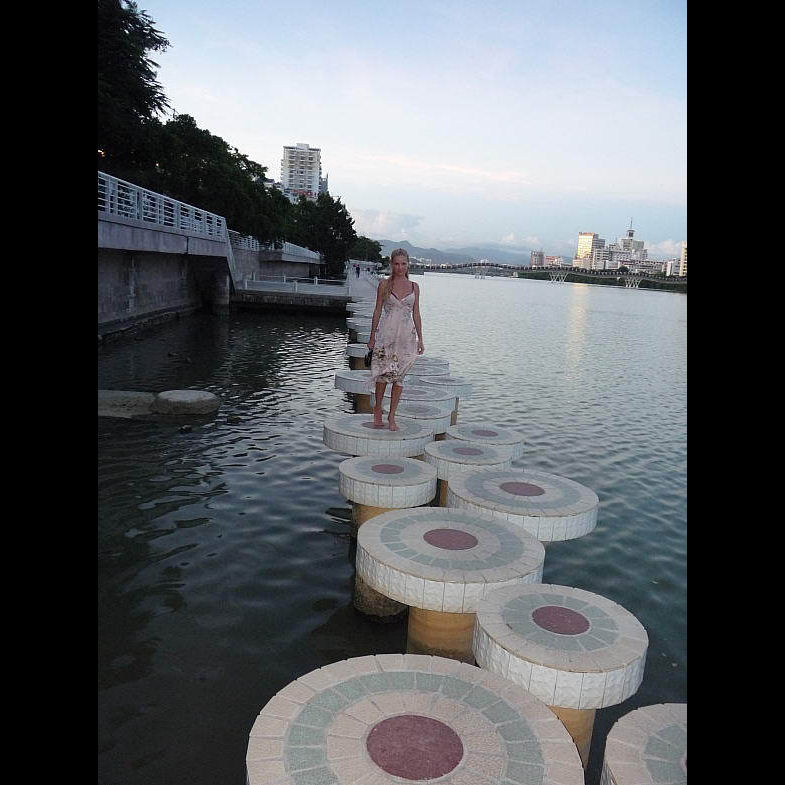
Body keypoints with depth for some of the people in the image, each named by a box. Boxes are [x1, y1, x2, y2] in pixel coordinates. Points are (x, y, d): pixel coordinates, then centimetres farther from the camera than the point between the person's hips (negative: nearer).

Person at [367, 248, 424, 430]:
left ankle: (392, 415, 12)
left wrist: (420, 339, 6)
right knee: (383, 373, -4)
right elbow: (378, 311, 5)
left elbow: (416, 314, 10)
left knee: (399, 377, 3)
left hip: (406, 335, 2)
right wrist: (372, 336, 3)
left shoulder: (414, 287, 8)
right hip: (386, 333, -2)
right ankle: (377, 407, 20)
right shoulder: (384, 284, 2)